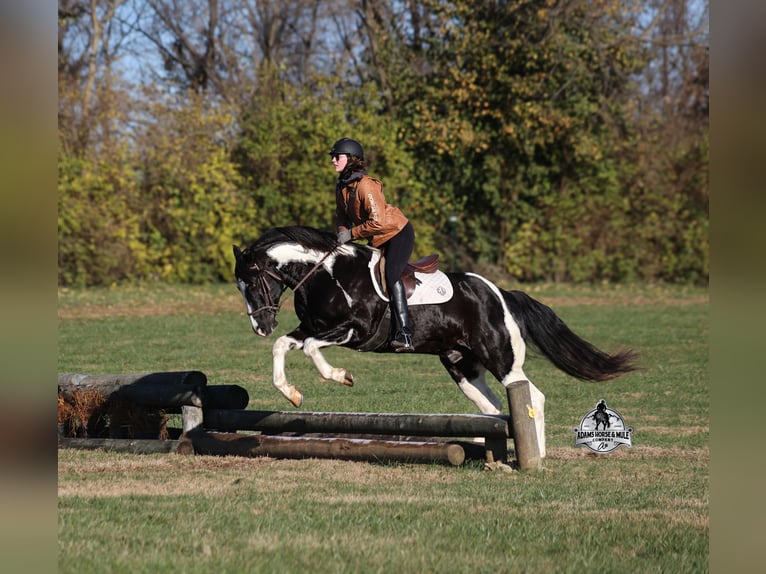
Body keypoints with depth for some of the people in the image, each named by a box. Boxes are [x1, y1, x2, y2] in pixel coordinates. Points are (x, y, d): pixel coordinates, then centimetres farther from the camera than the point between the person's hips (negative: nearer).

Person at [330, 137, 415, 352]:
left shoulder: (365, 186, -25)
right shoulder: (341, 187, 2)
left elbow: (377, 223, -30)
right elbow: (342, 216, 16)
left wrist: (352, 234, -20)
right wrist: (342, 232, -5)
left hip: (398, 233, -10)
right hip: (377, 241, 10)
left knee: (391, 276, -27)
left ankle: (405, 335, -36)